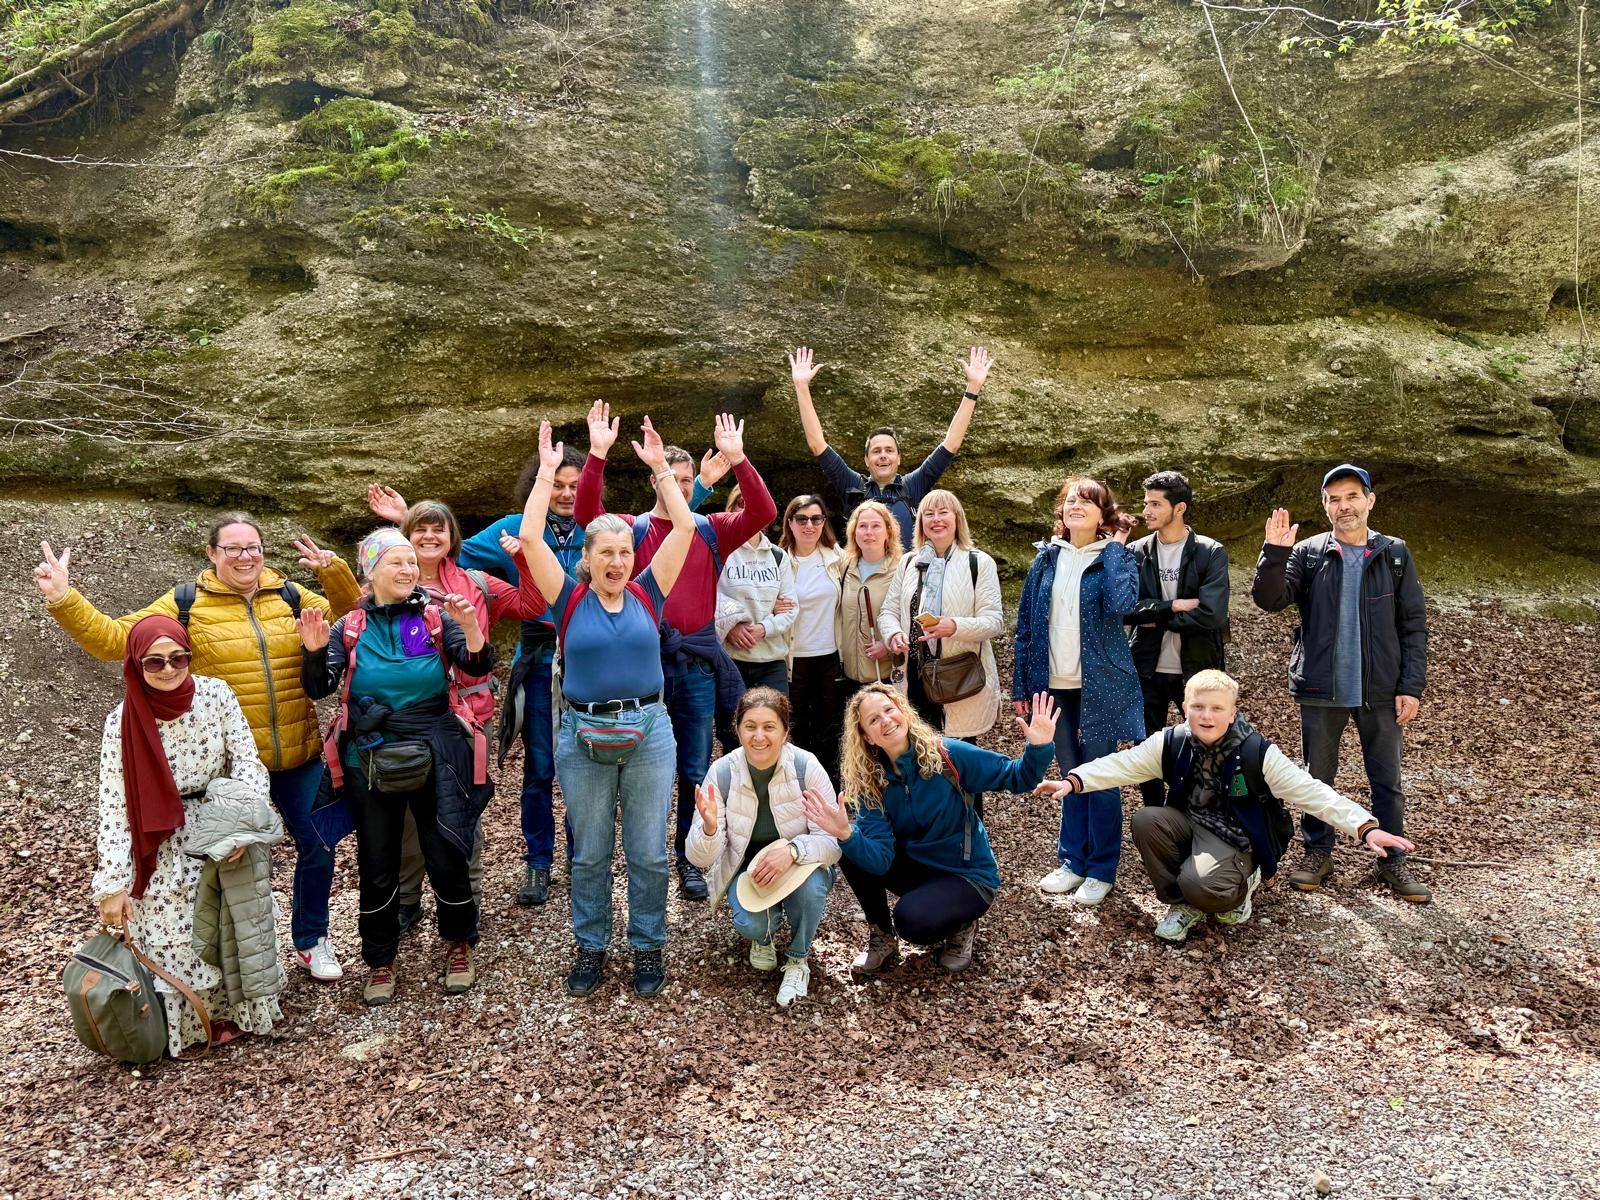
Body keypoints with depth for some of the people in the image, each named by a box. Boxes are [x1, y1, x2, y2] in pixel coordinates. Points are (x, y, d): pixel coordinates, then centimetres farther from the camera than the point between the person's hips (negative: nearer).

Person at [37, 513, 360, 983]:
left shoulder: (290, 597, 3)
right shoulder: (187, 603, -3)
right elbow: (113, 638, -3)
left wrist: (334, 572, -10)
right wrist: (62, 598, -15)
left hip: (299, 755, 3)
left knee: (319, 846, 10)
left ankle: (311, 940, 34)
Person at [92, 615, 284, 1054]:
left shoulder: (216, 695, -10)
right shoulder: (123, 723, -11)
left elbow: (247, 761, -6)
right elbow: (113, 806, -10)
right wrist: (113, 884, -11)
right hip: (165, 854, -1)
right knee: (174, 942, 4)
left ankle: (241, 1010, 30)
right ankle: (191, 1023, 25)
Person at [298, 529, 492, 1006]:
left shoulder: (436, 617, -1)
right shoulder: (350, 627, 3)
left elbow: (477, 667, -12)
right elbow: (319, 689, 0)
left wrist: (469, 625, -30)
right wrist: (315, 651, -19)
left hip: (435, 757, -1)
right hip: (370, 762, 2)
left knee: (447, 858, 3)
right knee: (376, 868, 11)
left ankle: (459, 947, 27)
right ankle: (379, 962, 28)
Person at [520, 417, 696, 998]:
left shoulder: (647, 594, 2)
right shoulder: (570, 599, -1)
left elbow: (684, 526, -3)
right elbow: (529, 537, -10)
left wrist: (659, 466, -2)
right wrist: (547, 472, -8)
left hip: (648, 734, 1)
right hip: (584, 737, 0)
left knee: (648, 852, 8)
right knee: (589, 853, 12)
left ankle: (647, 947, 24)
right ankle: (591, 946, 28)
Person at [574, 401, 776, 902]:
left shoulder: (712, 531, 6)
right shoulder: (633, 530, 2)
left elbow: (763, 513, -7)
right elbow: (587, 513, -13)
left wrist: (737, 459, -17)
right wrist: (598, 454, -23)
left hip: (697, 663, 1)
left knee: (695, 770, 9)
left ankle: (689, 859, 23)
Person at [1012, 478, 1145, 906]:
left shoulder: (1113, 557, -3)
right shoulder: (1047, 559, 7)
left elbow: (1122, 603, -25)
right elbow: (1026, 623, 7)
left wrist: (1115, 547, -14)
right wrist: (1022, 683, 5)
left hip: (1099, 685, -4)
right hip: (1055, 685, 4)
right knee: (1070, 775, 14)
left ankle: (1101, 870, 16)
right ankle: (1072, 861, 25)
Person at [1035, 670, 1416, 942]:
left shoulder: (1257, 753, -18)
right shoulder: (1170, 743, -9)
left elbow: (1312, 793, -20)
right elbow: (1121, 765, -12)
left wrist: (1366, 828, -32)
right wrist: (1073, 781, -28)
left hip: (1233, 840, -4)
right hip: (1188, 825, 4)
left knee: (1201, 884, -34)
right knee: (1146, 820, -26)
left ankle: (1240, 886, 6)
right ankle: (1183, 905, -5)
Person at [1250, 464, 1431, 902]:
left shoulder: (1395, 554, 2)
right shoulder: (1308, 553, 1)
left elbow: (1413, 626, 2)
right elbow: (1269, 599, -10)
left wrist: (1411, 686, -4)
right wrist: (1274, 552, -24)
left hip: (1381, 691, 0)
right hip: (1321, 689, 0)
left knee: (1387, 780, 8)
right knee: (1318, 776, 11)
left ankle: (1391, 859, 22)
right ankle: (1318, 853, 25)